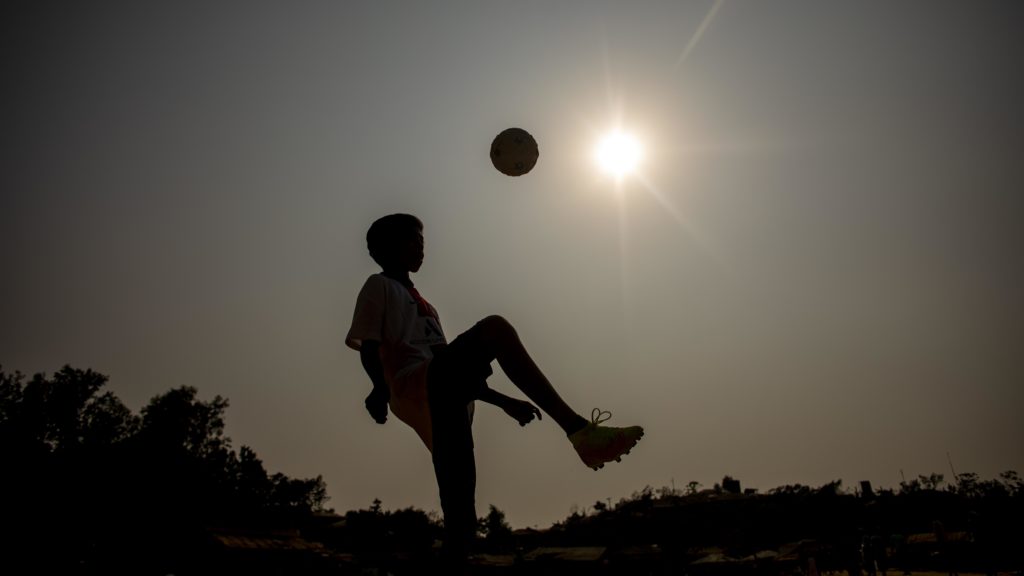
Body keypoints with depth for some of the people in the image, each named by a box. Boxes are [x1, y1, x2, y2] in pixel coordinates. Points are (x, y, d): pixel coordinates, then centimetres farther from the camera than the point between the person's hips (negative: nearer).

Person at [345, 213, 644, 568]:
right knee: (495, 328, -27)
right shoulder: (379, 287, 13)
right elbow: (369, 348, -1)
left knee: (461, 518, -5)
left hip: (442, 396, 8)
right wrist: (381, 387, -21)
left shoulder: (420, 302, 35)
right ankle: (578, 429, -37)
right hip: (416, 390, -8)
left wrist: (504, 402, 24)